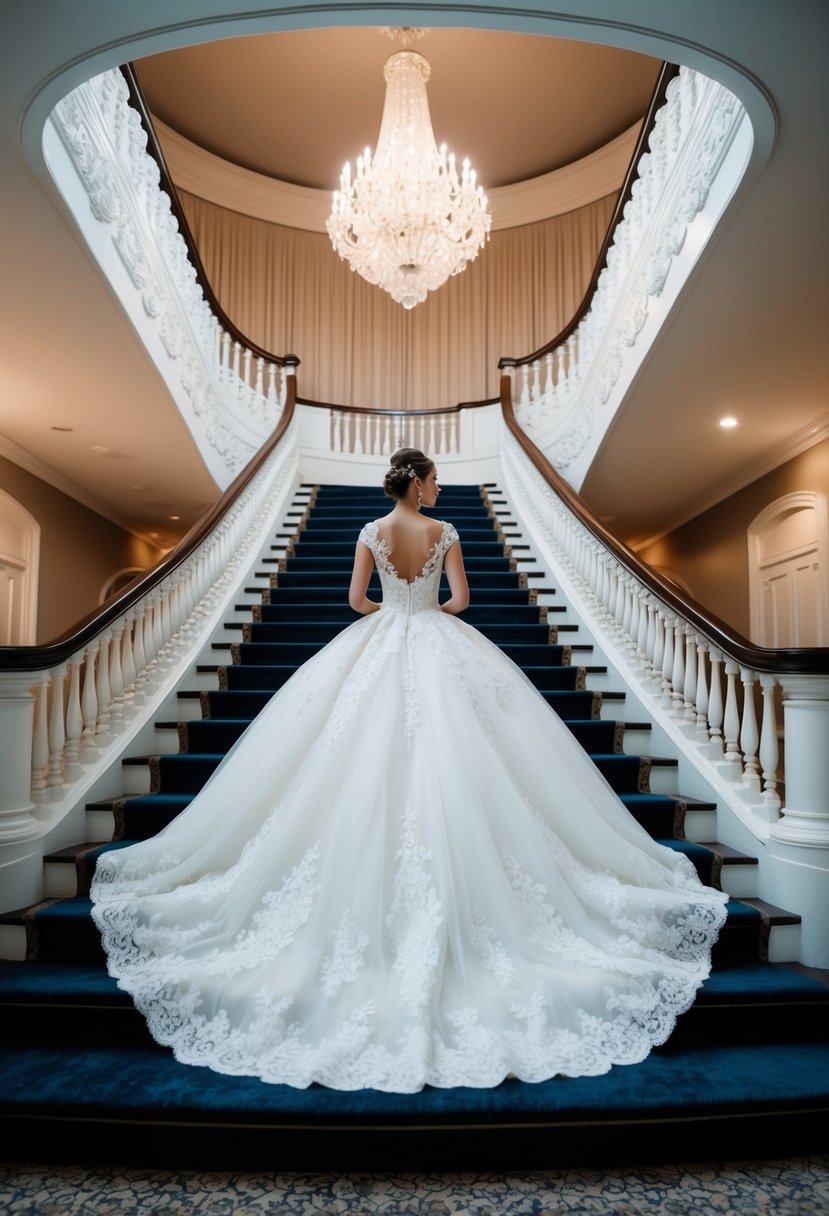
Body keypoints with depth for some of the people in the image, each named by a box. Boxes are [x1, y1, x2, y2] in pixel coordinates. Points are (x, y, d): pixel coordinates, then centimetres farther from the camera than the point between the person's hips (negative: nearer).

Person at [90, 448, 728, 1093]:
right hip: (436, 650, -1)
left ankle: (370, 887, 12)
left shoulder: (372, 532, -1)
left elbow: (356, 599, 1)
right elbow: (461, 597, -5)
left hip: (379, 651, 2)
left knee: (370, 762, 6)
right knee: (450, 759, 3)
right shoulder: (444, 532, -5)